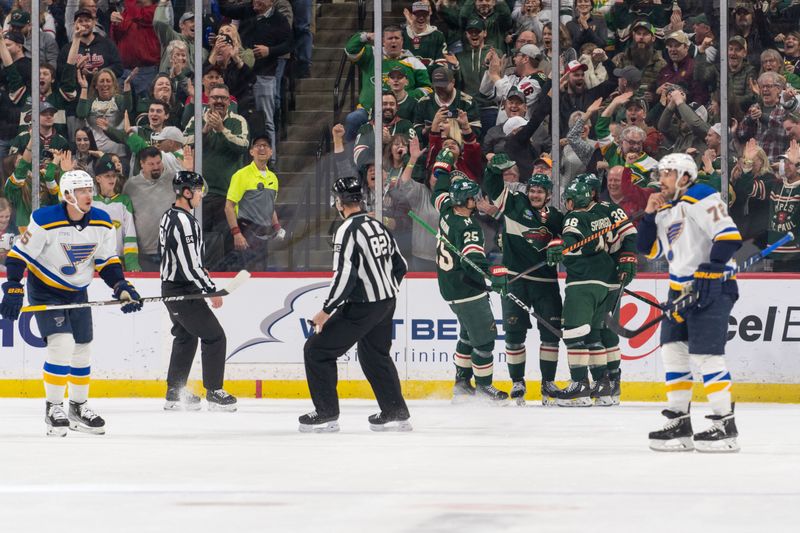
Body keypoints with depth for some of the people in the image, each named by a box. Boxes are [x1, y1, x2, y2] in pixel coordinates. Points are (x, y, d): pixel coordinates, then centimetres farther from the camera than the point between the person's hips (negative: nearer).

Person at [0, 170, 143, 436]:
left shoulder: (102, 223, -8)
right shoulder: (45, 221, -24)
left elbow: (107, 262, 3)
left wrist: (123, 289, -11)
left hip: (78, 292, 6)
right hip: (44, 291, -6)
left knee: (82, 350, 10)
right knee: (62, 344, -19)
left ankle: (79, 407, 28)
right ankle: (53, 408, -6)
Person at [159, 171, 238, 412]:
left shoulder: (168, 217, 10)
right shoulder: (184, 221, -23)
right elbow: (190, 265, -25)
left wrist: (201, 273, 21)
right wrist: (211, 290, -18)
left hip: (171, 287, 10)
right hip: (184, 292, -10)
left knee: (186, 338, 20)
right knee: (214, 337, -2)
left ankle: (175, 394, 23)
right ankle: (214, 393, 1)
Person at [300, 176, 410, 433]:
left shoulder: (348, 231, -16)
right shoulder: (379, 227, 9)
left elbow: (345, 276, -23)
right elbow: (400, 266, 17)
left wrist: (326, 311, -17)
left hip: (361, 308, -8)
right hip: (386, 305, 8)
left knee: (317, 350, 1)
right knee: (376, 355, 24)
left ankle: (326, 414, 1)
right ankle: (396, 413, 23)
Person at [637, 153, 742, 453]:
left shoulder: (701, 198, -11)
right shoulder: (666, 210, 18)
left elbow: (729, 236, -20)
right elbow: (650, 250, 18)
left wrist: (710, 271, -25)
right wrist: (650, 215, 8)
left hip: (711, 286, -10)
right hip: (682, 287, 10)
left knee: (704, 354, -14)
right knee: (673, 349, 8)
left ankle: (725, 424, -9)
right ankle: (679, 422, 14)